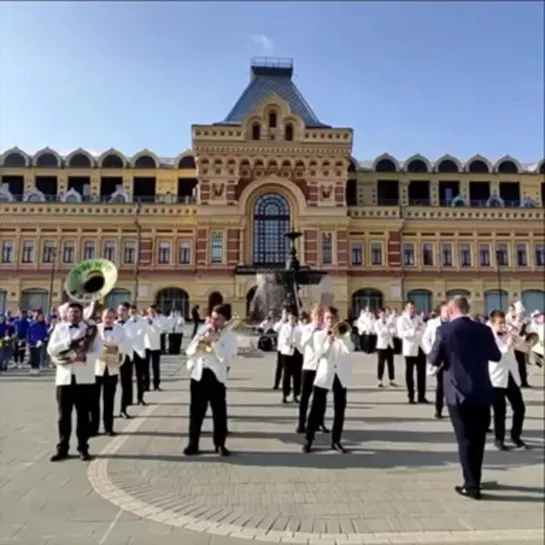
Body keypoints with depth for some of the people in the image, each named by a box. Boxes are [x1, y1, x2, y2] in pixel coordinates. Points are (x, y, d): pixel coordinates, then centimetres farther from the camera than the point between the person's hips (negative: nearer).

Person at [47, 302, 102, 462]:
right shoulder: (59, 328, 7)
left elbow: (98, 351, -4)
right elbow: (51, 350, -5)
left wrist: (85, 357, -23)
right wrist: (71, 340, -15)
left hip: (85, 378, -1)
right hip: (64, 377, 1)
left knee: (83, 415, 6)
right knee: (64, 415, 7)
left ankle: (83, 448, 17)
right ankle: (62, 448, 20)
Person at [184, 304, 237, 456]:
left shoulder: (230, 336, -4)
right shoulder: (203, 330, 8)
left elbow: (226, 359, -17)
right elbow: (189, 352, 6)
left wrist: (214, 341, -19)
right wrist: (199, 342, -12)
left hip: (216, 376, -3)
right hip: (198, 375, 3)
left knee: (220, 413, 6)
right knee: (195, 412, 9)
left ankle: (220, 444, 22)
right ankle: (193, 444, 23)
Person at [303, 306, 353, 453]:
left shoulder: (344, 334, 7)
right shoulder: (318, 335, 4)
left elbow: (350, 349, -12)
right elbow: (319, 354, -10)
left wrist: (340, 336, -20)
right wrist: (329, 339, -15)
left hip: (341, 376, 2)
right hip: (324, 375, -2)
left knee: (340, 410, 7)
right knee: (317, 408, -1)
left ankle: (336, 441, 19)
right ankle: (309, 440, 9)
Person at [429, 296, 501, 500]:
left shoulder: (445, 330, -11)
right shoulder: (483, 330, -1)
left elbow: (434, 360, -6)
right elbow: (496, 356, 11)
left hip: (458, 393, -4)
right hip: (482, 392, 4)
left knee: (465, 438, 6)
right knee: (478, 438, 18)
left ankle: (471, 485, 10)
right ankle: (474, 480, 32)